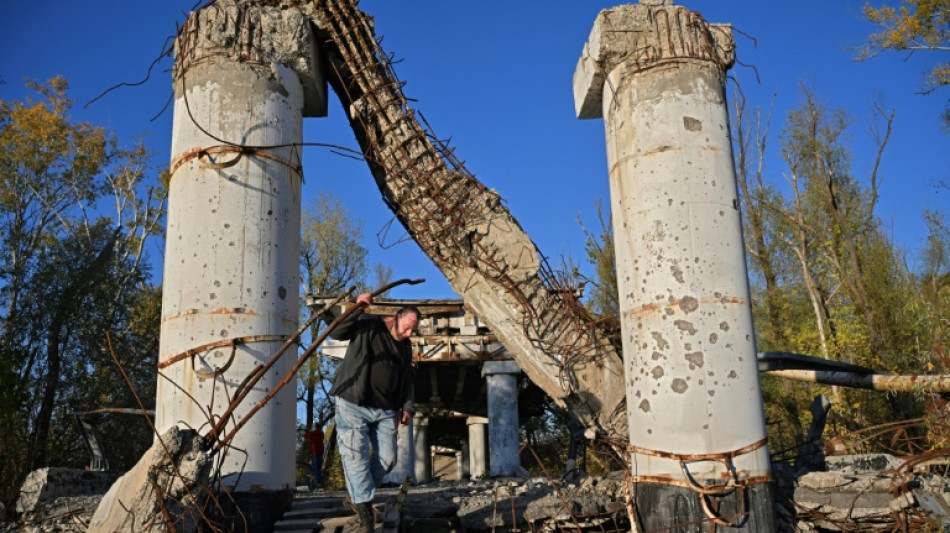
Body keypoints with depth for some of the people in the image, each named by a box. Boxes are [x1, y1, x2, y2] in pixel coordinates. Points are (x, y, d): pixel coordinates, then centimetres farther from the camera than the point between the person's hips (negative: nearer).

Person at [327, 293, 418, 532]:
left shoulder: (405, 347, 14)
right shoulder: (368, 325, -3)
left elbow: (407, 380, 19)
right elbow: (336, 333, -14)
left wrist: (407, 407, 8)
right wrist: (356, 309, -24)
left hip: (385, 410, 6)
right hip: (353, 405, -6)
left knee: (387, 459, 4)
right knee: (356, 458, -8)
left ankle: (357, 492, 27)